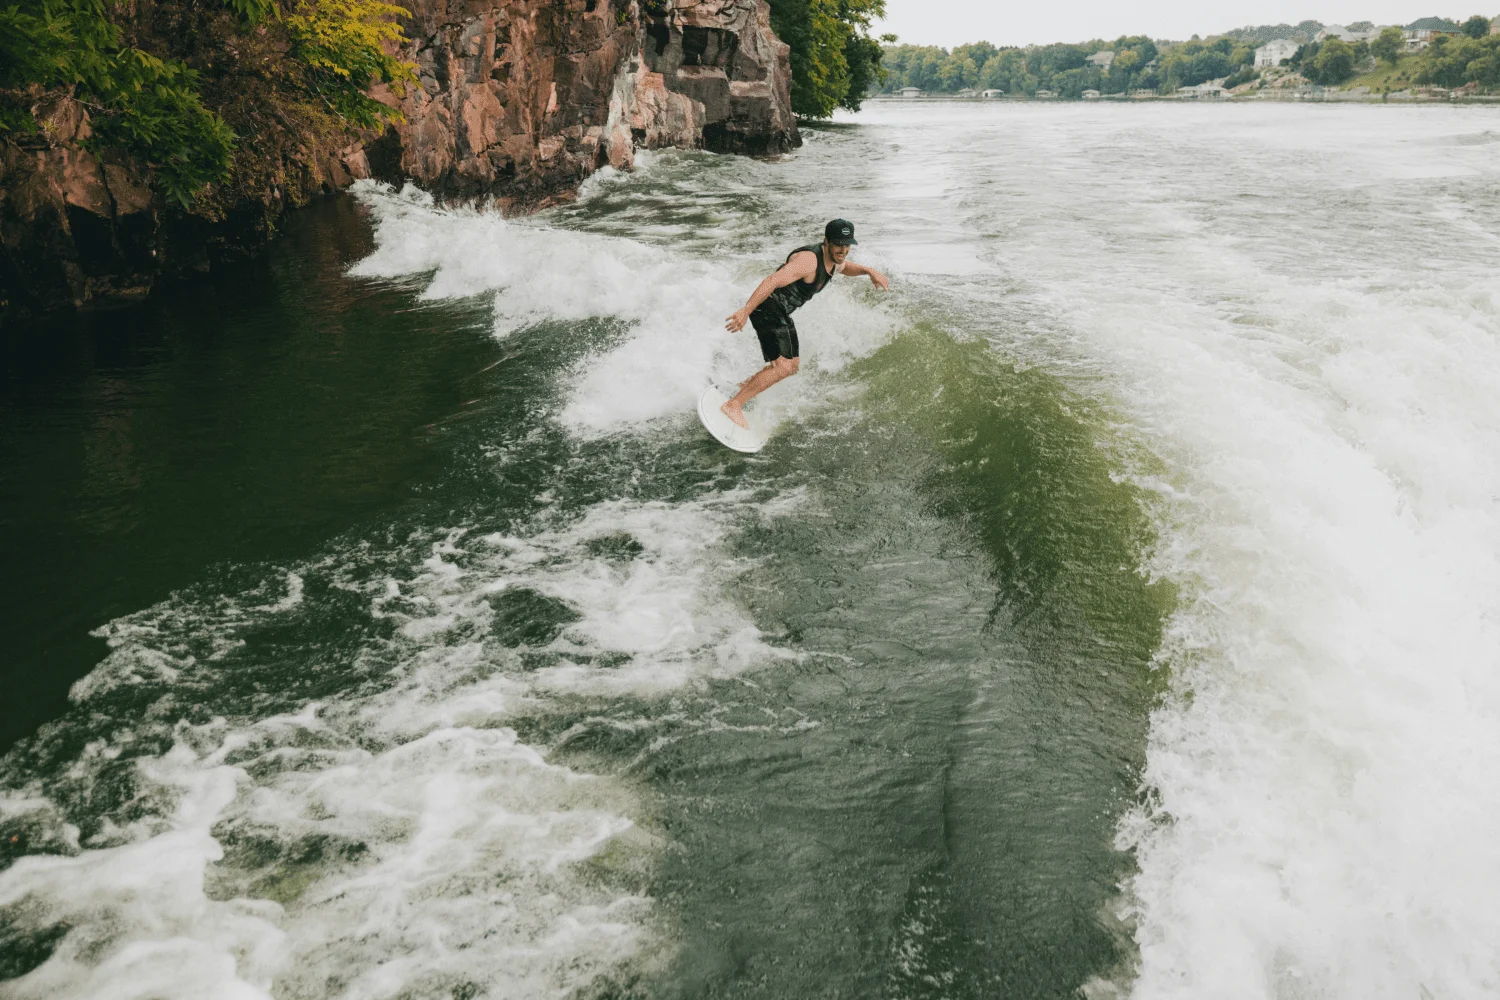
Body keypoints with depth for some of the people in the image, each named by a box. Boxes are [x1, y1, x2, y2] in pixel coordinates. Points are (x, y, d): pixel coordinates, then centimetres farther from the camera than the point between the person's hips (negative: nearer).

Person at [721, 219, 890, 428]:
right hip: (767, 309, -10)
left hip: (781, 314, 10)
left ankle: (741, 388, 33)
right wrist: (745, 311, -38)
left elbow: (847, 267, 33)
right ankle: (733, 406, -17)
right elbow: (772, 282, -31)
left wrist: (869, 271, 13)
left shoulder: (834, 261, 6)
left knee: (791, 366, 19)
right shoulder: (809, 260, -24)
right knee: (783, 367, -21)